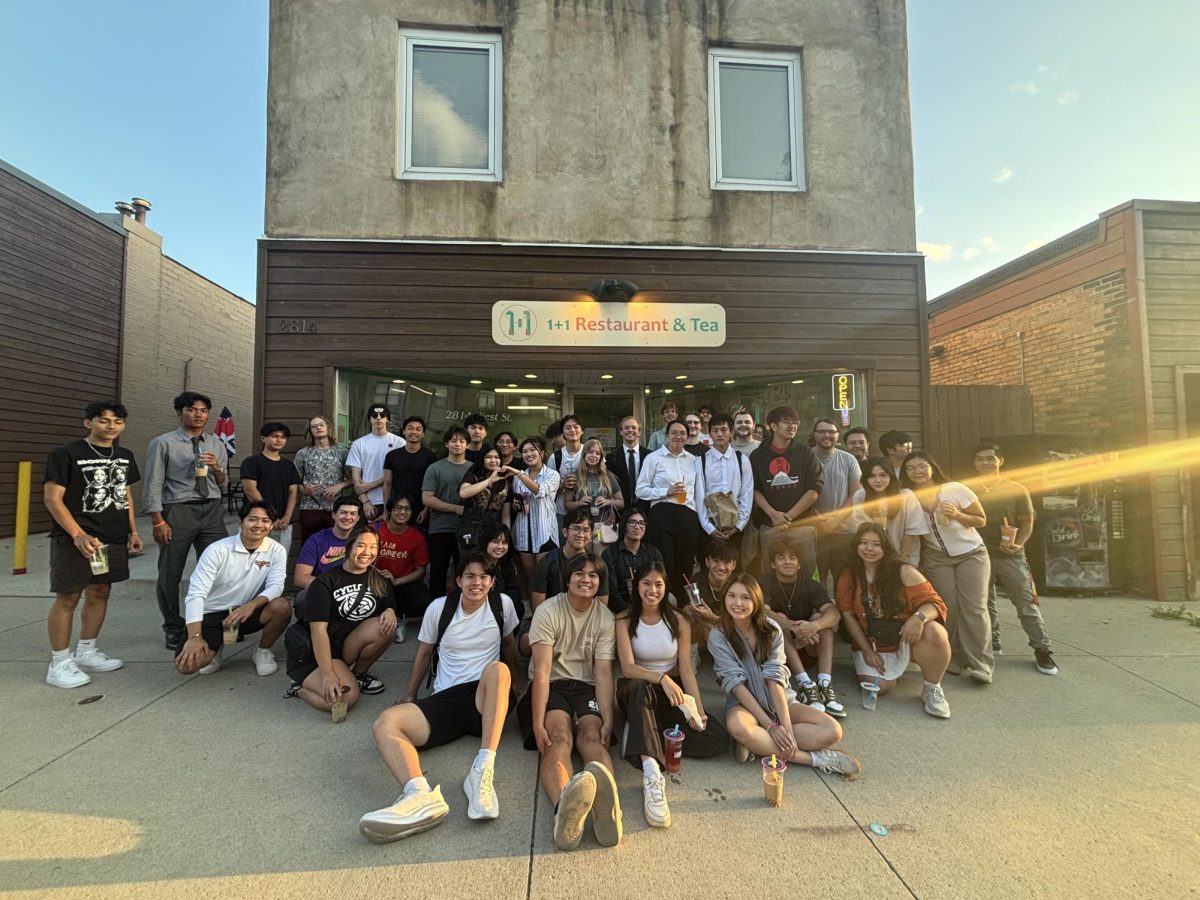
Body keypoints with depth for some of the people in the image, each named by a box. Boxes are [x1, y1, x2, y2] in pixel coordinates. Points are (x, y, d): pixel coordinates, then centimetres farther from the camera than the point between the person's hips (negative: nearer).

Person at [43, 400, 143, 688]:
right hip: (75, 540, -6)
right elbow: (52, 498, -12)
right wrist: (78, 535, -20)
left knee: (100, 593, 12)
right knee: (68, 597, -2)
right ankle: (59, 663, 9)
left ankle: (86, 652, 25)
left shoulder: (125, 456, 11)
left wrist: (133, 531, 14)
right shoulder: (65, 454, -8)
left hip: (114, 539, 6)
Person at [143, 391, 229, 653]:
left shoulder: (216, 443, 12)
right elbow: (153, 484, -5)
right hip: (178, 510, -4)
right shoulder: (163, 443, -2)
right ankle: (174, 630, 24)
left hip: (211, 510, 4)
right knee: (170, 575, 7)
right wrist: (158, 521, -11)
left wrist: (216, 468, -6)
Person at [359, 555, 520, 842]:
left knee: (497, 669, -37)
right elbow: (424, 654, 19)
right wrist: (410, 695, 18)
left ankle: (482, 771, -43)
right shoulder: (439, 607, 5)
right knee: (385, 723, -25)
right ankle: (421, 794, -53)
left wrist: (510, 688, 21)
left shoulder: (503, 604, 3)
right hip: (445, 699, 2)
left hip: (485, 699, -2)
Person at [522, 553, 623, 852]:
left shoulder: (605, 618, 1)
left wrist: (607, 721, -19)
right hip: (551, 687, -2)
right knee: (559, 735, -33)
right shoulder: (548, 612, -9)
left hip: (586, 688, 2)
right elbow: (542, 671, -16)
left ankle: (607, 805, -62)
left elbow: (603, 673, -5)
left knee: (591, 734, -30)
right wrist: (538, 724, -25)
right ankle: (564, 805, -65)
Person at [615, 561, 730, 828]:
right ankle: (652, 772, -52)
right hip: (638, 692, -3)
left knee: (719, 739, -19)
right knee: (639, 687, -41)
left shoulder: (679, 622, 1)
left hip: (673, 694, 3)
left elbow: (686, 669, -5)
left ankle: (642, 733, -14)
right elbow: (628, 668, -18)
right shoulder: (624, 621, -7)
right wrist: (662, 679, -36)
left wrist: (698, 708, -20)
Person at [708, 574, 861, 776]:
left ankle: (758, 744, -18)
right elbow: (737, 685, -17)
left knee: (832, 730, -20)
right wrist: (770, 726, -22)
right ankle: (814, 758, -23)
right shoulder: (718, 636, -12)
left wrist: (787, 727, -23)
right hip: (745, 704, -3)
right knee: (738, 726, -39)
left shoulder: (771, 629, -6)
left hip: (779, 700, 3)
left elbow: (775, 678, -14)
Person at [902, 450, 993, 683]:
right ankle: (954, 659, 5)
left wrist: (957, 514, -23)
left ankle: (981, 664, -7)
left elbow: (981, 520, -5)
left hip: (971, 553, -2)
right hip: (936, 558, 2)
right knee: (948, 607, -4)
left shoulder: (956, 489, -12)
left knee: (974, 606, -9)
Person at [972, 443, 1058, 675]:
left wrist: (1018, 544, -14)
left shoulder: (1016, 490, 0)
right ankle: (991, 645, 23)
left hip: (1010, 556, -2)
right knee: (984, 605, 11)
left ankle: (1042, 650, 10)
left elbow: (1027, 522, 2)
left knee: (1027, 604, -1)